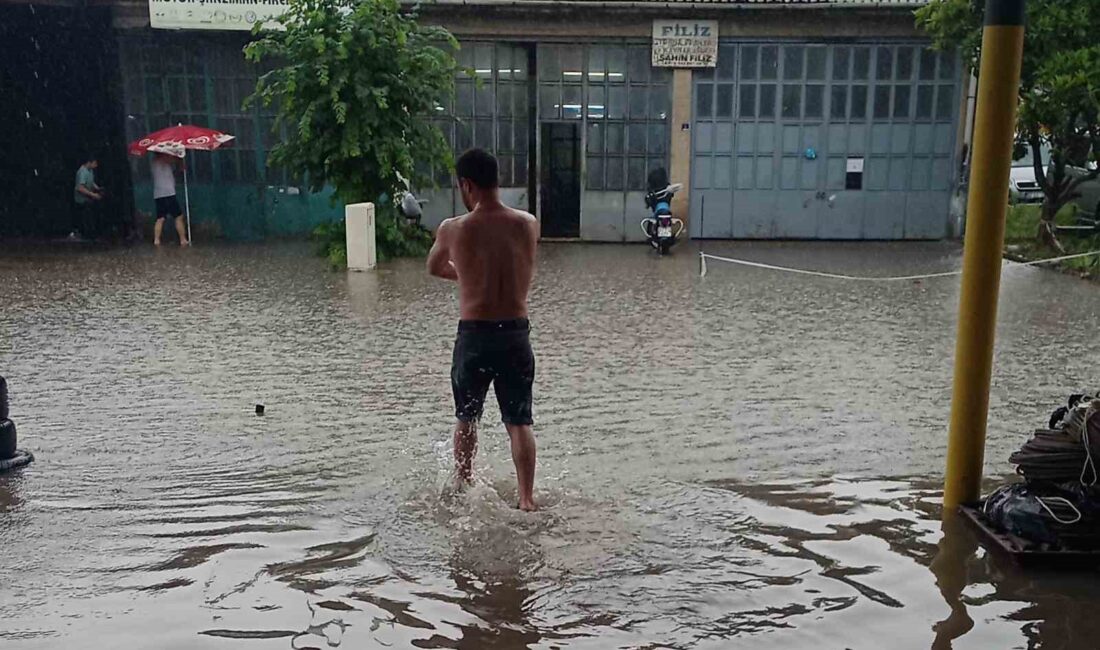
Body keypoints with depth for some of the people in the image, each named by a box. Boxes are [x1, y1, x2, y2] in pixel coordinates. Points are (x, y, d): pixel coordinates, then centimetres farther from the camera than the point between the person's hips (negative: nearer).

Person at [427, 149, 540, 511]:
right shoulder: (529, 225, -2)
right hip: (516, 333, 1)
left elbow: (434, 268, 12)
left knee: (466, 418, 18)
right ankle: (526, 499, 7)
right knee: (519, 421, 10)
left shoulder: (453, 229, -8)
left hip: (474, 334, -1)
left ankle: (462, 490, 31)